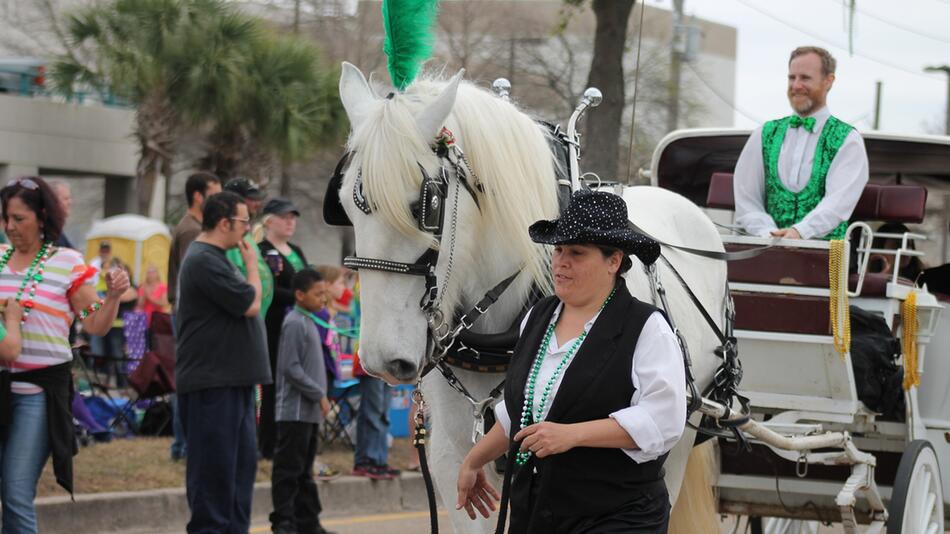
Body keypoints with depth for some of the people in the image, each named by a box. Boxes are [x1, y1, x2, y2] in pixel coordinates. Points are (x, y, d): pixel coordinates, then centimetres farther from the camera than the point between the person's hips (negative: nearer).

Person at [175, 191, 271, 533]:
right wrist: (252, 265, -3)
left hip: (233, 381, 10)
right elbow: (250, 304, -17)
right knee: (214, 466, -6)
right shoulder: (204, 261, -16)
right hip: (212, 385, -10)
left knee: (242, 462, 12)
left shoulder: (215, 259, 17)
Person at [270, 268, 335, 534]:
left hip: (309, 411, 9)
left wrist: (319, 398, 14)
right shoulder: (294, 323, -13)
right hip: (295, 410, -9)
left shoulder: (308, 322, 16)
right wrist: (319, 395, -14)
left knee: (304, 472, 12)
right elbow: (291, 368, -18)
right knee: (289, 470, -5)